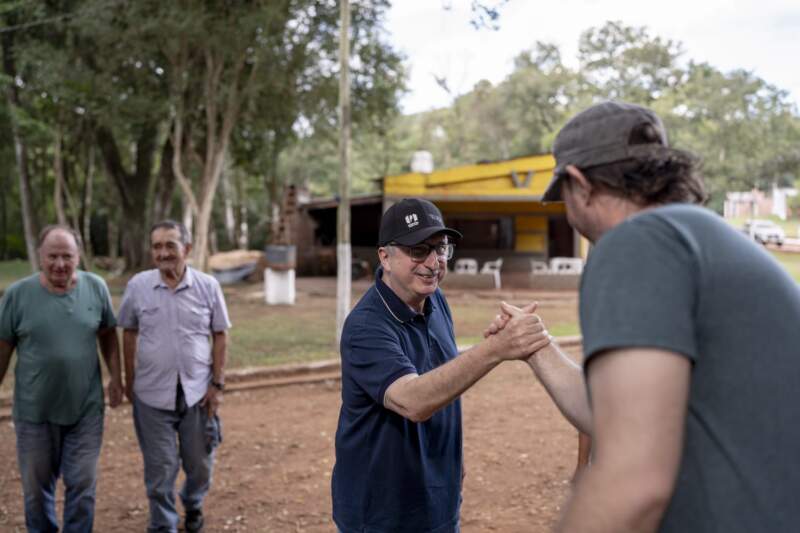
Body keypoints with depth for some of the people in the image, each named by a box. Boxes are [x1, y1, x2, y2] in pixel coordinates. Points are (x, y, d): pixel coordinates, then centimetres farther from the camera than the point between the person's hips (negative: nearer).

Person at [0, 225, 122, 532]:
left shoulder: (96, 287, -5)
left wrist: (116, 378, 2)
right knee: (37, 484, 15)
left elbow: (108, 335, 7)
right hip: (35, 410, 0)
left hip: (86, 408, 0)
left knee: (82, 484, 8)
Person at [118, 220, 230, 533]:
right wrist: (129, 380, 7)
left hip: (197, 392, 1)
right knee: (160, 468, 8)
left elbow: (220, 335, 0)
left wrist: (218, 384, -3)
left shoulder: (208, 286, -6)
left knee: (200, 463, 16)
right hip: (152, 394, -1)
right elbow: (129, 333, 6)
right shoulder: (137, 286, -5)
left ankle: (193, 505, 45)